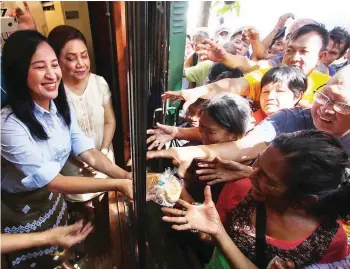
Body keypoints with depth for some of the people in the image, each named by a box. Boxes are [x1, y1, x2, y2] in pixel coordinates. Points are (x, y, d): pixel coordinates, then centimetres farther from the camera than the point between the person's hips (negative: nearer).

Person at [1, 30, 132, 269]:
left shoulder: (61, 108, -8)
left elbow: (89, 153, -12)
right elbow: (54, 182, -30)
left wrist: (126, 175, -27)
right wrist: (117, 185, -36)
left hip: (53, 200, 6)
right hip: (21, 212, -5)